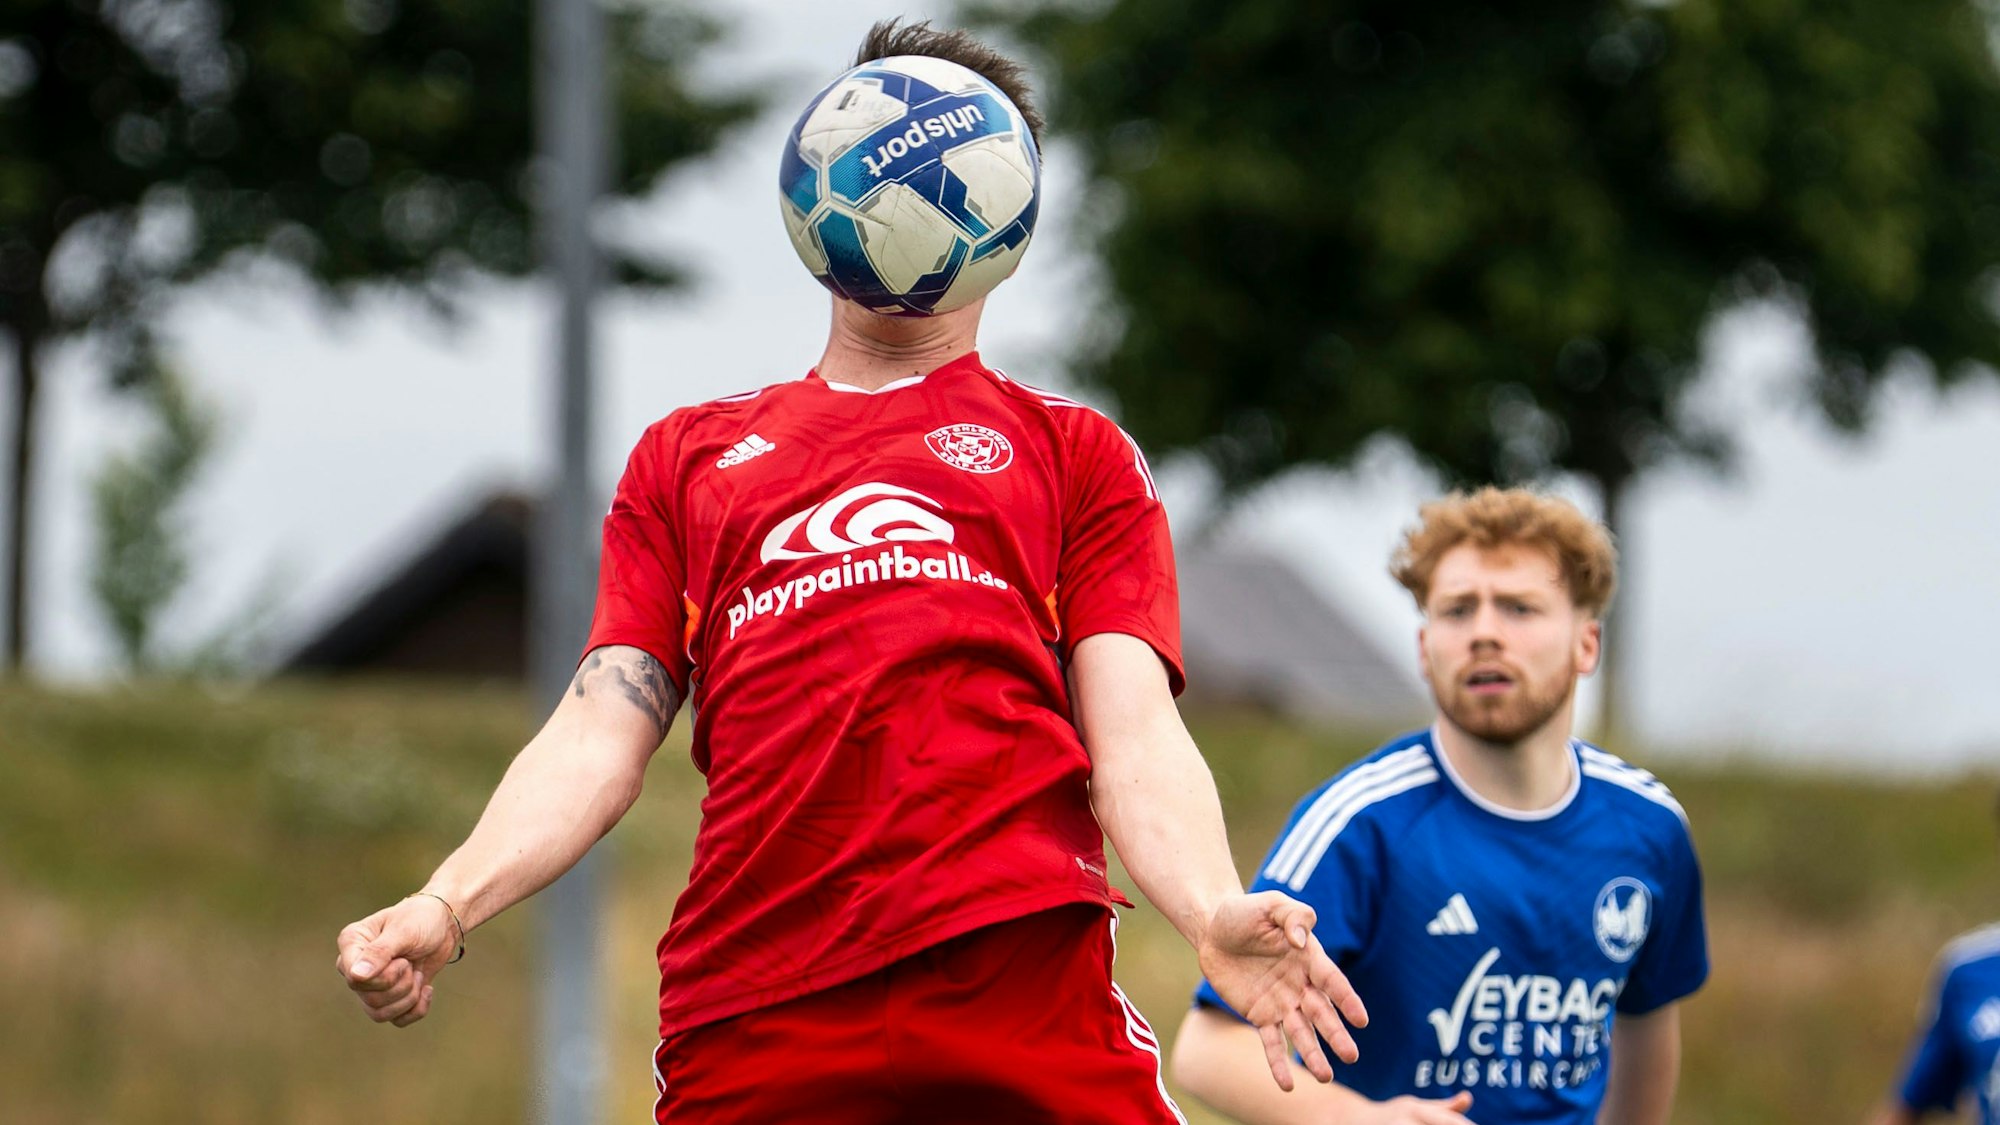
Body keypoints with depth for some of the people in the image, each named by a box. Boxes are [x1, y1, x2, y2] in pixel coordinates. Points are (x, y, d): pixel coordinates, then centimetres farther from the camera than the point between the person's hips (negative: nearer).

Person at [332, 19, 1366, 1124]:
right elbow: (600, 734, 15)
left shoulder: (1077, 453, 19)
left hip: (1028, 981, -1)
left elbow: (1134, 740, 6)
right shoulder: (684, 455, 25)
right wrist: (446, 907, -4)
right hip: (746, 1021, 2)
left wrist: (1216, 915, -15)